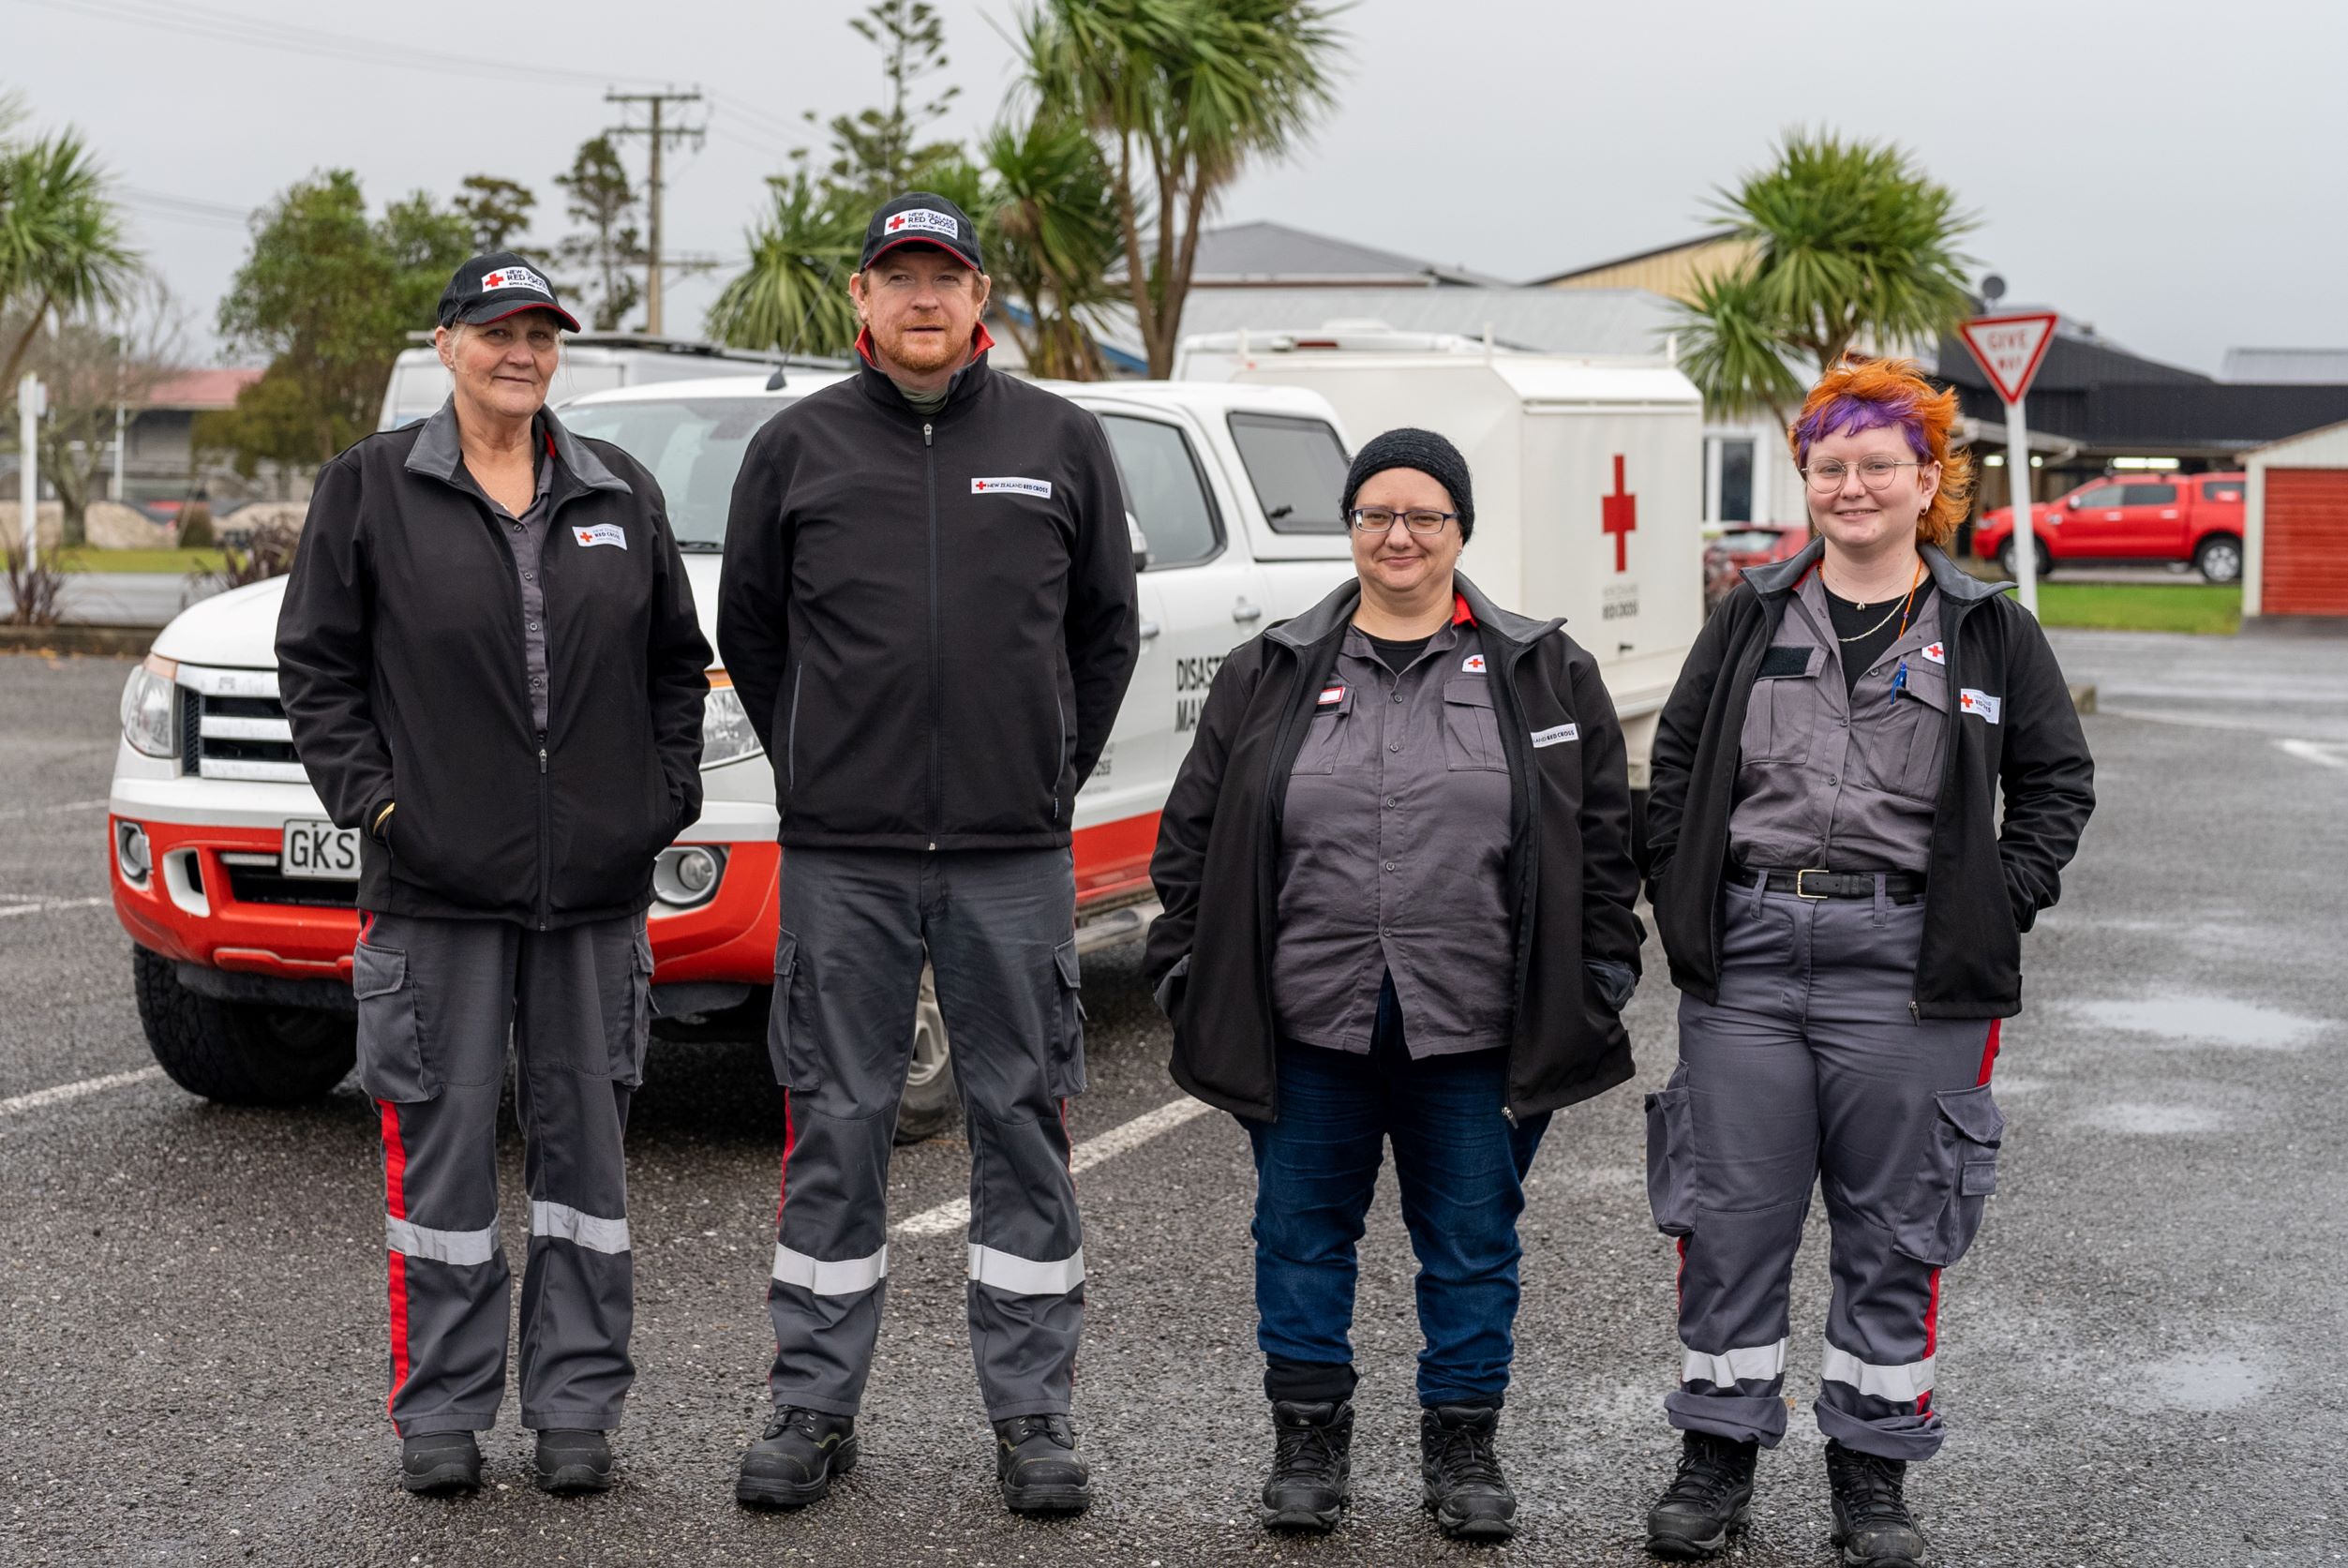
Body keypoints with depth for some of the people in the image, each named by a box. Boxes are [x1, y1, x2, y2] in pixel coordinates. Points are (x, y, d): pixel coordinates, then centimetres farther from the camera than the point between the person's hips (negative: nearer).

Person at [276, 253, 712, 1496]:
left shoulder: (620, 494, 11)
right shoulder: (370, 487, 3)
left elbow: (676, 664, 17)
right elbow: (315, 662, 3)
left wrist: (665, 799, 6)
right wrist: (369, 799, -6)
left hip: (597, 883, 3)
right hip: (437, 883, -3)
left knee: (586, 1137, 7)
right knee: (444, 1140, 1)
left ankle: (575, 1406, 16)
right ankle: (440, 1412, 12)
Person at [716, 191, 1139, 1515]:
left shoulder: (1062, 442, 6)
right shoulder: (798, 448, 4)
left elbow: (1107, 628, 14)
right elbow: (748, 627, 15)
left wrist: (1051, 776, 10)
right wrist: (819, 774, 10)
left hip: (1015, 858, 0)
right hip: (843, 859, 0)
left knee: (1025, 1125, 5)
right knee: (836, 1130, 4)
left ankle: (1034, 1411, 14)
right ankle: (816, 1407, 15)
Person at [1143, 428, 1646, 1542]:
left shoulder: (1545, 674, 4)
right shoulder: (1269, 675, 5)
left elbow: (1602, 844, 6)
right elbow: (1193, 836, 8)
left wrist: (1597, 984, 1)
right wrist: (1187, 975, 3)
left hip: (1472, 1031, -1)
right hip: (1307, 1023, 1)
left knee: (1471, 1241, 9)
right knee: (1303, 1233, 10)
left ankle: (1462, 1447, 24)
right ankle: (1308, 1440, 25)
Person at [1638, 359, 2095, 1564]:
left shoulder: (1991, 632, 4)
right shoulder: (1751, 618, 9)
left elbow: (2058, 781, 10)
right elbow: (1675, 765, 15)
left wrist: (1999, 906, -2)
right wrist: (1681, 900, 4)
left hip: (1906, 966, -1)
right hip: (1746, 962, 2)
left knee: (1894, 1232, 6)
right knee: (1728, 1217, 5)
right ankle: (1717, 1455, 19)